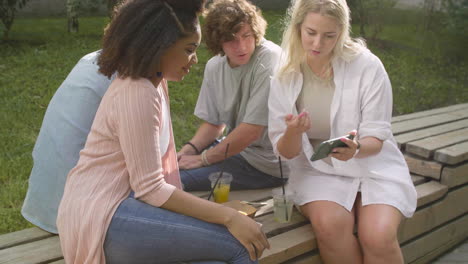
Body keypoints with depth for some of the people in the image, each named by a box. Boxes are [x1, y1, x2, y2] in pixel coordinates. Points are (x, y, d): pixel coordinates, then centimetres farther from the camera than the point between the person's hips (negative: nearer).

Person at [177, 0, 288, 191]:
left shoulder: (269, 61, -22)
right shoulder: (214, 66, 2)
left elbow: (251, 131, -22)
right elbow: (214, 123, 10)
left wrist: (203, 158, -14)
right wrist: (189, 150, -8)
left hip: (266, 162, -7)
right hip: (235, 147, 7)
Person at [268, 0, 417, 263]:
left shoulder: (368, 66, -12)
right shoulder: (285, 76, -6)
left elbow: (376, 139, -8)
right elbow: (286, 152, -4)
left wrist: (356, 148, -31)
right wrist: (293, 133, -27)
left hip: (373, 166, -1)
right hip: (317, 170, 1)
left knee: (378, 236, -28)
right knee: (329, 224, -30)